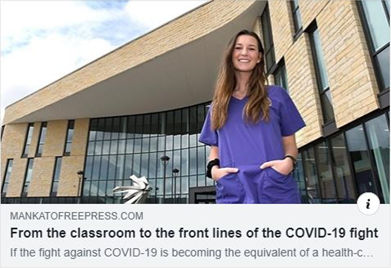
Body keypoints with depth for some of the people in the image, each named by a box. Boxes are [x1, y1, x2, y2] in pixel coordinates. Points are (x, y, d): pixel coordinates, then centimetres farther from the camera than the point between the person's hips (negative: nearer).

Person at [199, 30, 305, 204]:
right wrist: (213, 168, -3)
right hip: (232, 193, 2)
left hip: (277, 190, -1)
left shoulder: (276, 95, 12)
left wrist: (289, 161, -10)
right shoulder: (218, 104, 17)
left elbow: (289, 143, 12)